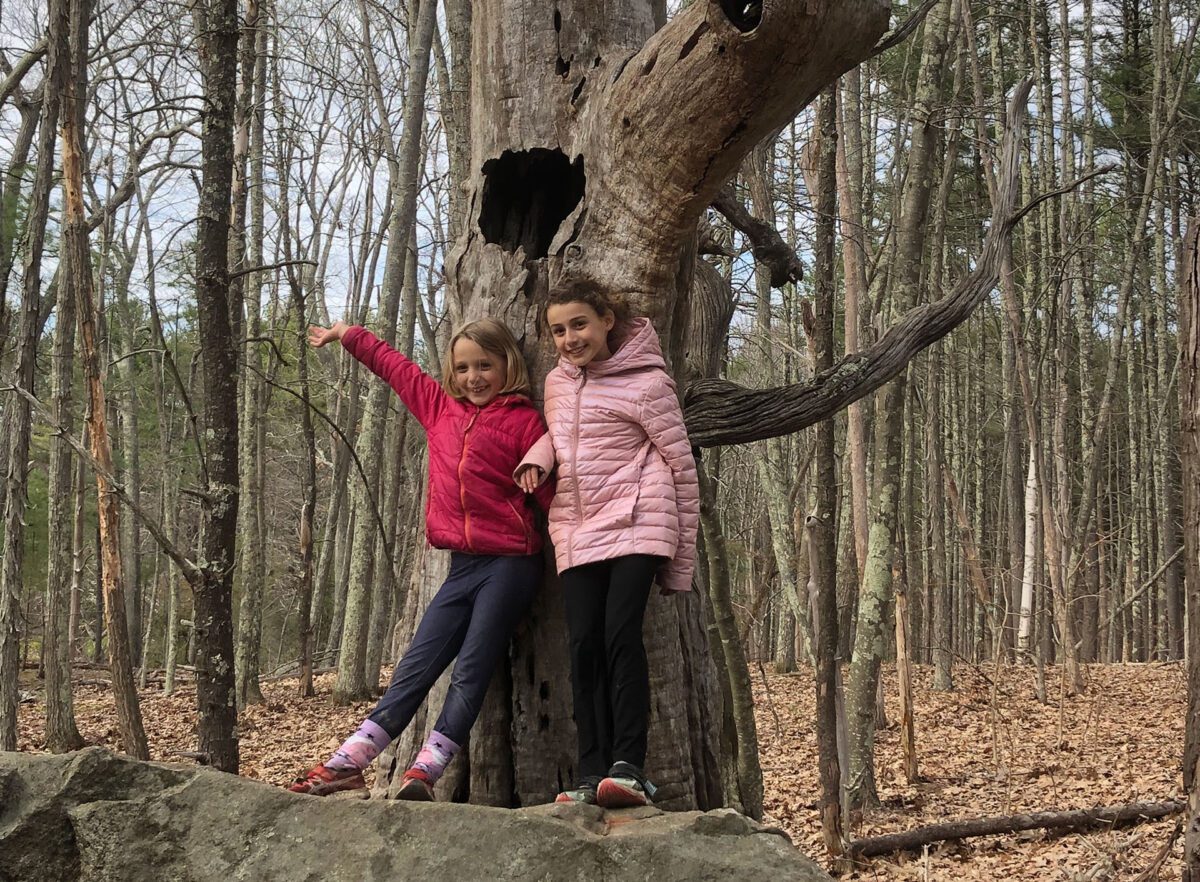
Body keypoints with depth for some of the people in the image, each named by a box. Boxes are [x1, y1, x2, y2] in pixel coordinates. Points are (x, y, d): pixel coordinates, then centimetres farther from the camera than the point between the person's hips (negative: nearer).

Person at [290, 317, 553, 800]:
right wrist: (347, 334, 35)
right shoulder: (441, 408, 13)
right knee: (414, 669, 4)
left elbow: (550, 490, -8)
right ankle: (346, 764, 2)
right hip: (462, 566, 6)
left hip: (509, 565, -6)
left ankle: (424, 773, -15)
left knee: (470, 672, -9)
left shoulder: (523, 420, -4)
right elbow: (395, 366, 25)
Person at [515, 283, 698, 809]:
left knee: (621, 634, -19)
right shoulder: (558, 382, 14)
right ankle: (592, 775, 0)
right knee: (584, 646, -2)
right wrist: (536, 455, 6)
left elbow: (682, 467, -1)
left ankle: (629, 769, -18)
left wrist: (681, 560, -1)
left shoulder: (647, 383, -4)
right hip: (576, 530, 6)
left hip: (636, 523, -6)